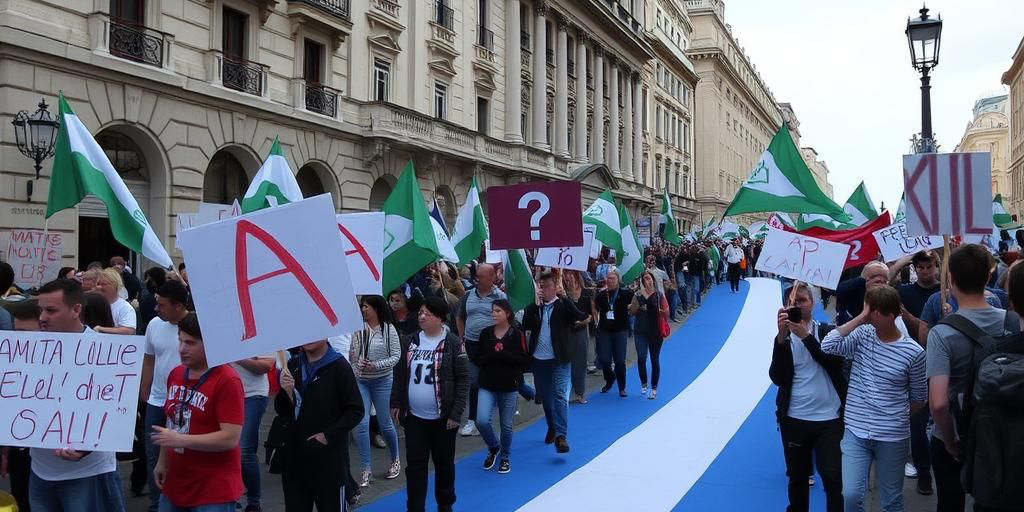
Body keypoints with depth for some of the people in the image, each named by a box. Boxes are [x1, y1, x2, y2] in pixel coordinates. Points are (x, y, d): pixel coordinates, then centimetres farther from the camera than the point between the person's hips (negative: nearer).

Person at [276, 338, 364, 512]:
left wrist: (328, 435, -17)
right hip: (295, 458, 5)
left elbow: (356, 411, -10)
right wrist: (285, 392, -10)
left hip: (329, 460, -5)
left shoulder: (339, 366, -11)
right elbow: (282, 412, 9)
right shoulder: (292, 365, 6)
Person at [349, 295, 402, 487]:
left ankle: (395, 459, 34)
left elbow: (396, 356, -8)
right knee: (361, 424, -5)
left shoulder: (389, 329, -8)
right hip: (360, 381, 2)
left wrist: (376, 365, -20)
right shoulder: (358, 328, -2)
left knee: (385, 423, 10)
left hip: (382, 381, -2)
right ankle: (366, 469, 5)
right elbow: (351, 356, 6)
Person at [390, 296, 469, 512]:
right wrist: (396, 403, 8)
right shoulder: (409, 341, 3)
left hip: (442, 418, -3)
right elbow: (400, 374, 12)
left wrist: (456, 413, -14)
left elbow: (463, 380, -10)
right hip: (414, 416, 3)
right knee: (415, 463, 4)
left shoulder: (453, 343, -10)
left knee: (444, 463, 13)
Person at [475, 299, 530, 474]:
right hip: (487, 386, 2)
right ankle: (494, 447, 17)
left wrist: (502, 354, -19)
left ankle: (505, 457, 32)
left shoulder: (517, 334, -6)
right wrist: (493, 354, -17)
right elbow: (478, 359, 1)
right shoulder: (485, 333, 1)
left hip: (509, 387, -2)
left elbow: (524, 360, -11)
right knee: (482, 421, -13)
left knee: (506, 425, 8)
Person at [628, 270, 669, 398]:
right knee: (641, 358, -10)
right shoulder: (638, 295, 2)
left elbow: (666, 312, 0)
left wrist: (657, 311, -17)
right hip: (641, 331, 1)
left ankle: (654, 388, 17)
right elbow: (632, 312, -3)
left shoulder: (659, 295, -1)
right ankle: (643, 384, 11)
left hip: (656, 331, 0)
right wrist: (640, 297, -12)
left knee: (655, 360, 6)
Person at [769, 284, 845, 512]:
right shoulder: (783, 338, 2)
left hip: (829, 419, -2)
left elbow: (834, 364, -16)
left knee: (834, 478, -4)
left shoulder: (828, 332, 0)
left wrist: (806, 337, -24)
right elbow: (777, 378, -10)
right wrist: (782, 337, -20)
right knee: (797, 478, 15)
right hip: (794, 419, 2)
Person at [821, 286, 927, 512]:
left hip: (892, 437, -1)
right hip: (855, 432, 1)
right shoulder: (862, 334, -3)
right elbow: (827, 345, -21)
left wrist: (897, 418, 8)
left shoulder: (913, 352, -8)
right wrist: (860, 318, -18)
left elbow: (919, 398, 4)